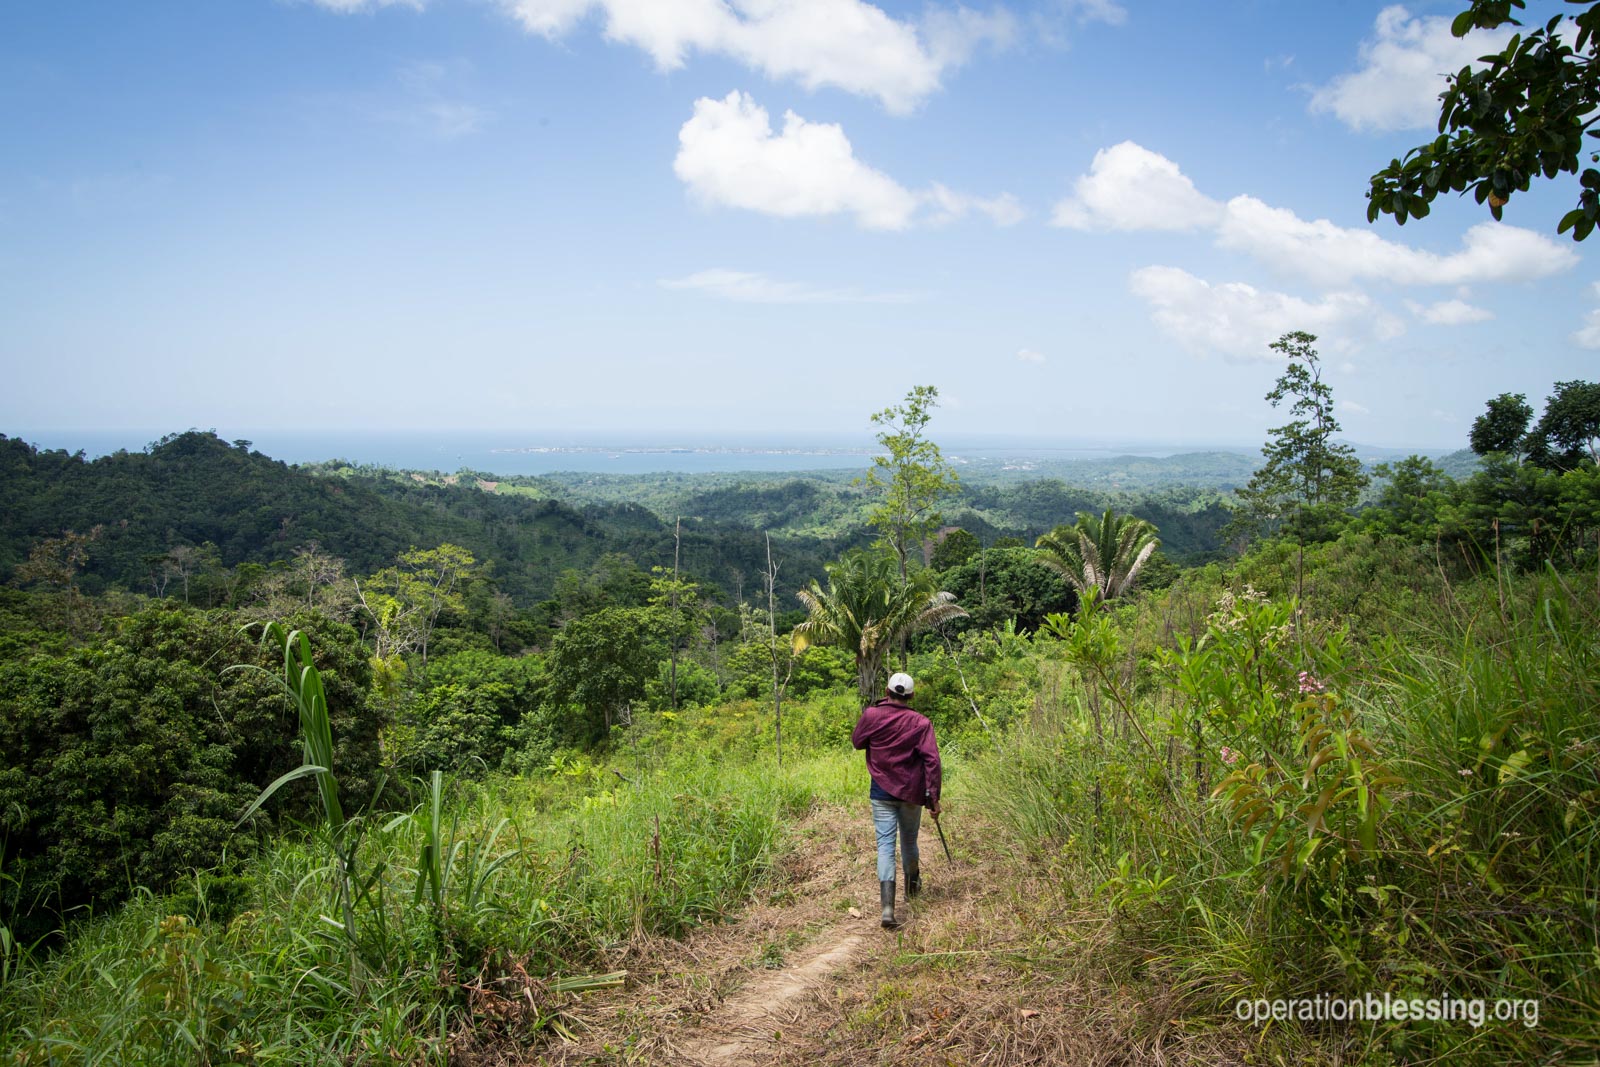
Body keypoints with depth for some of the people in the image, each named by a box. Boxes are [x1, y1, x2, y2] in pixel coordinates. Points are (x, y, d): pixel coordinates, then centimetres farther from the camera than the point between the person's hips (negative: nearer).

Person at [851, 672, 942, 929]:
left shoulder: (872, 715, -7)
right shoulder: (921, 723, -9)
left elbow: (857, 742, 11)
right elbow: (932, 761, -13)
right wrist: (934, 798, -9)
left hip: (881, 792, 0)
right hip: (910, 792, 1)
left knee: (885, 844, -4)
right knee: (909, 842, 21)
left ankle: (887, 905, -19)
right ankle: (912, 886, 44)